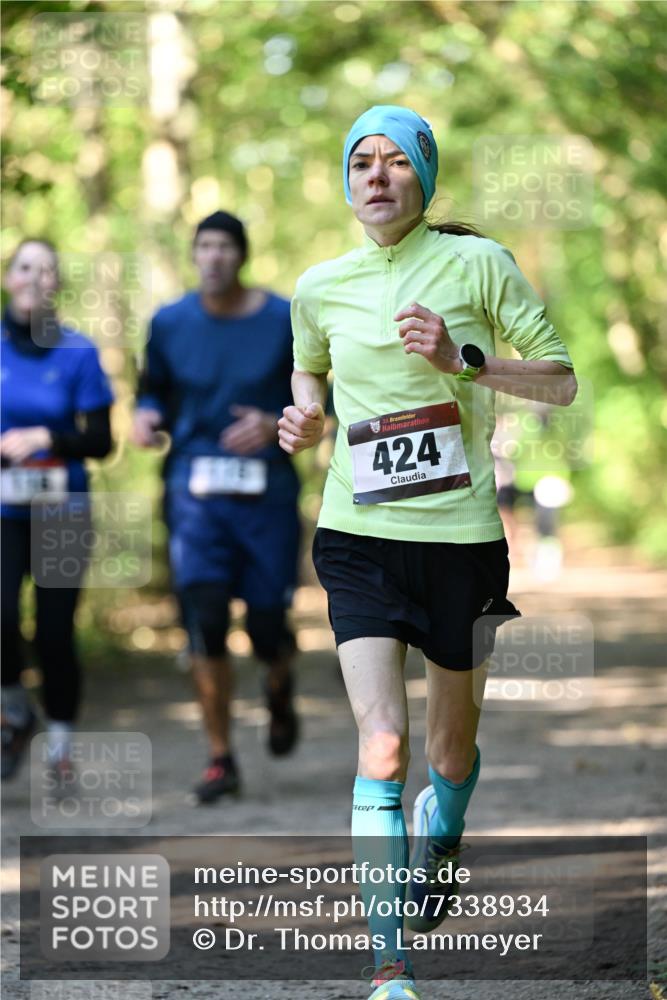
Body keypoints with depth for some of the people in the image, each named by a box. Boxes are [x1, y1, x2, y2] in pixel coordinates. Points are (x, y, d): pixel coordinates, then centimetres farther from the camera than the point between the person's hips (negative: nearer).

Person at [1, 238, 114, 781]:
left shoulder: (78, 352, 0)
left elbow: (100, 440, 0)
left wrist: (45, 438, -15)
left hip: (61, 511, 0)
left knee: (55, 631, -2)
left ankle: (61, 741, 16)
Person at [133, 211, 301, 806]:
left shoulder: (285, 321, -2)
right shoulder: (170, 324, 3)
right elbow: (155, 389, 16)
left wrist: (275, 426, -16)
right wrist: (147, 416, -6)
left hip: (267, 489, -1)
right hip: (196, 486, 1)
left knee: (267, 628, 2)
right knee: (205, 618, -12)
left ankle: (280, 687, 41)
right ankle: (221, 759, -1)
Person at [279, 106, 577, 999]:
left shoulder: (478, 264, -4)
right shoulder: (321, 288, 4)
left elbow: (563, 379, -2)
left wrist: (464, 360, -17)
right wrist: (305, 419, 5)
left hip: (460, 532, 0)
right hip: (361, 534, 0)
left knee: (451, 740, 15)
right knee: (383, 744, -15)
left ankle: (435, 863, 48)